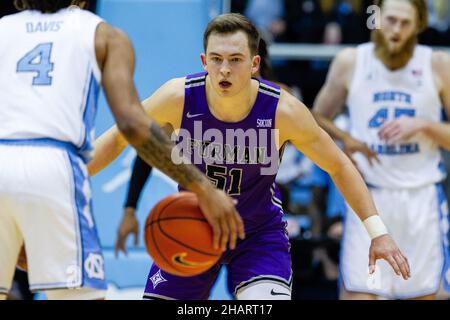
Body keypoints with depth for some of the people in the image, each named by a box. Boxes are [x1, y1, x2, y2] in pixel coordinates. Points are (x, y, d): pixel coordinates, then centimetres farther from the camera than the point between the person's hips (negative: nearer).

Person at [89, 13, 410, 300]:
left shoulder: (283, 110, -23)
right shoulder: (178, 97, -22)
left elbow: (339, 166, -9)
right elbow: (119, 136, -5)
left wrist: (378, 231, -13)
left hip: (259, 233, -2)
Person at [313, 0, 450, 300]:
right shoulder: (350, 62, 1)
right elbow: (318, 119, 12)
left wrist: (424, 125, -15)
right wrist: (345, 140, -7)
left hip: (422, 198, 0)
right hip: (369, 195, 0)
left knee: (423, 294, 5)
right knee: (357, 292, -9)